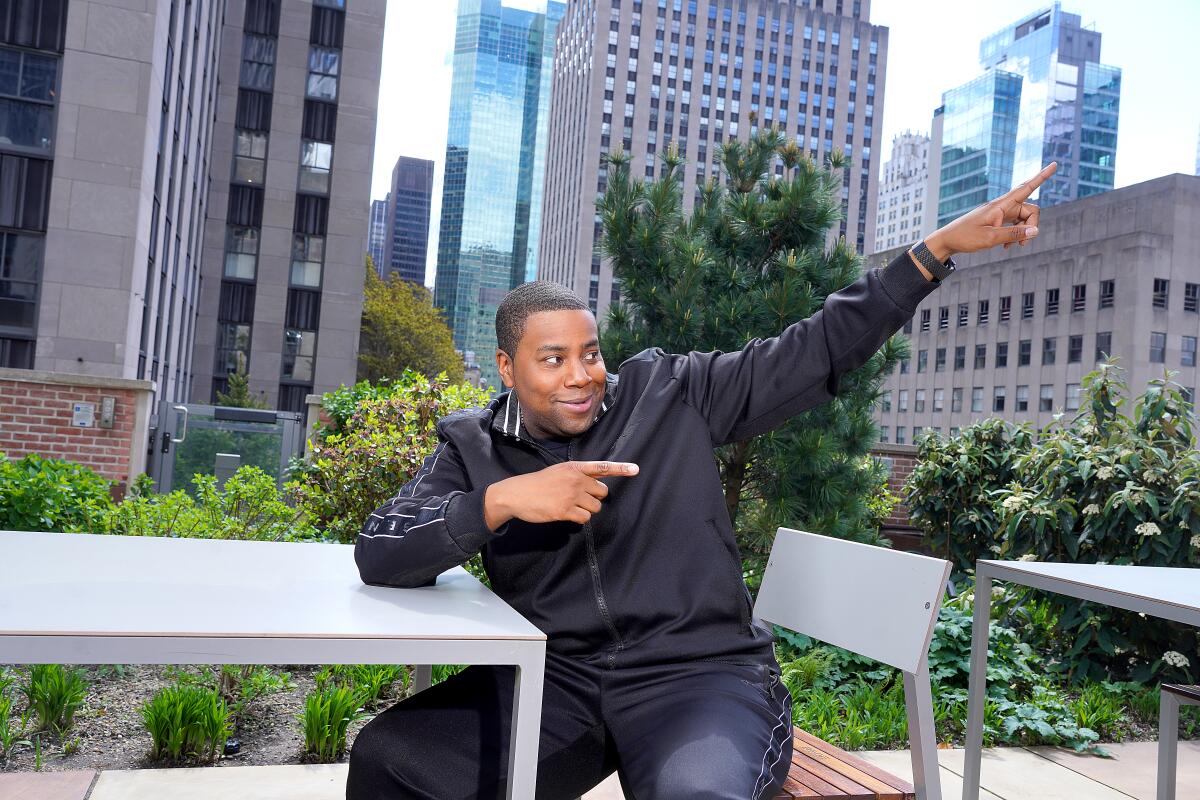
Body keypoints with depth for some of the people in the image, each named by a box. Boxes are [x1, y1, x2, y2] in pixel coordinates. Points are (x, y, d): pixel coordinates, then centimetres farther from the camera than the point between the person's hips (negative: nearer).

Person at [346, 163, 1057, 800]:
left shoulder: (672, 395, 2)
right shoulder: (475, 447, 5)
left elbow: (819, 349, 2)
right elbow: (380, 555, -6)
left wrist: (942, 245, -1)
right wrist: (502, 499, -20)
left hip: (704, 672, -2)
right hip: (552, 678, 3)